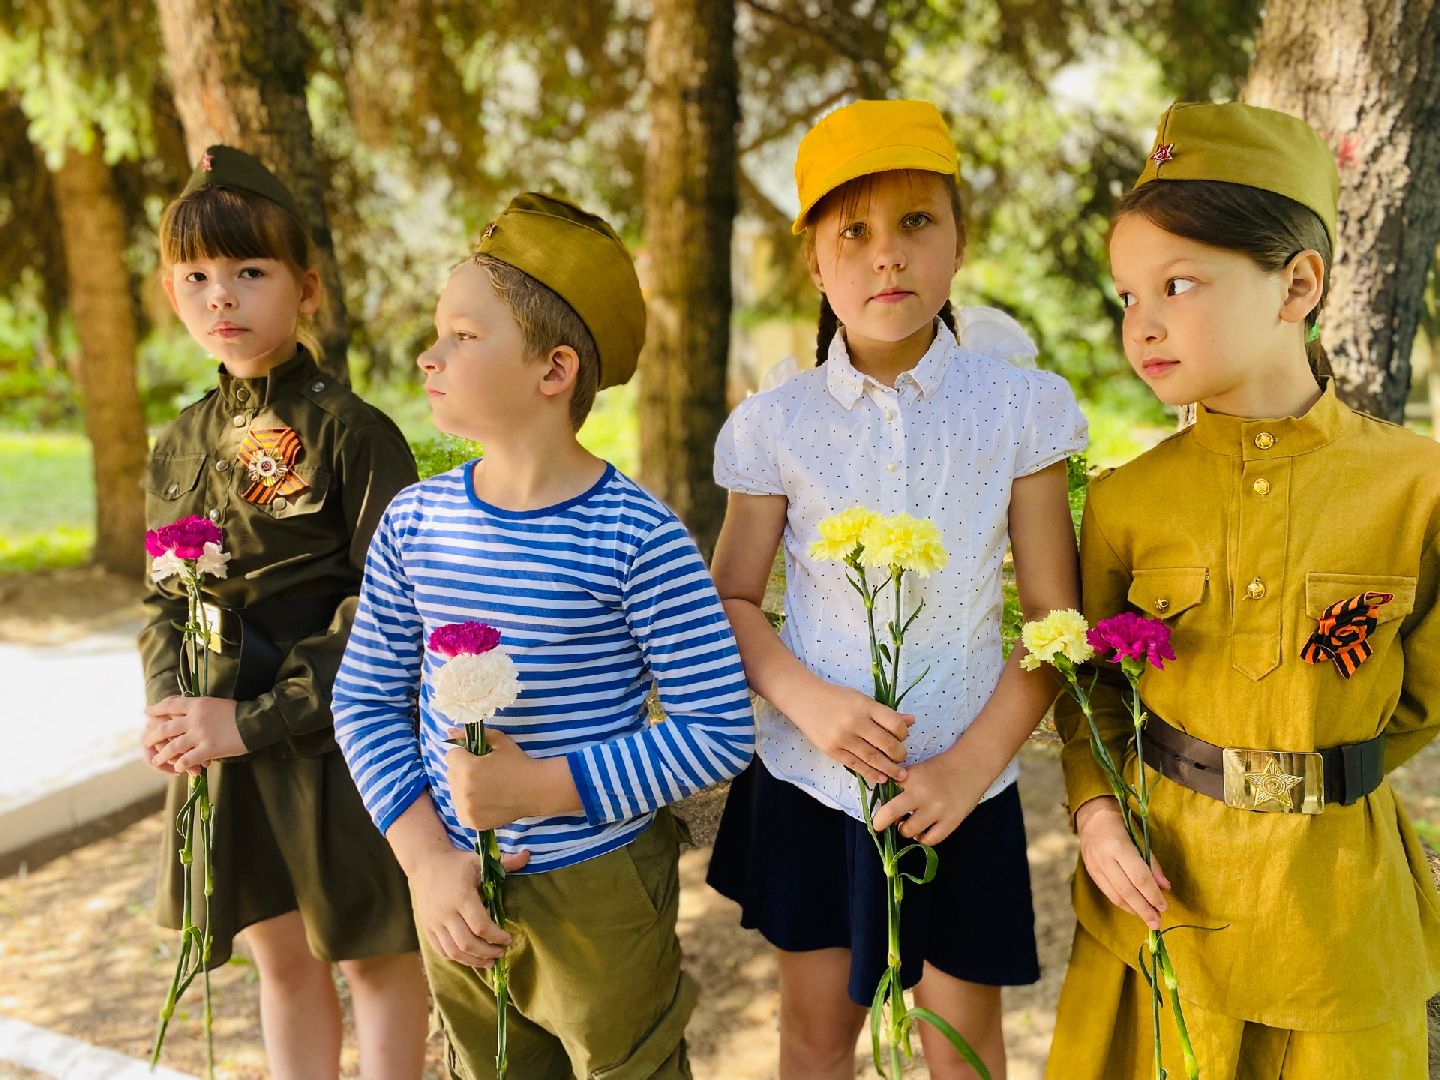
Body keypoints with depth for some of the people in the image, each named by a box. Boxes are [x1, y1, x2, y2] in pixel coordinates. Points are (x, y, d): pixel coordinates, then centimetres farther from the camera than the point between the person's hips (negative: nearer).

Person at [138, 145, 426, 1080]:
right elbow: (166, 601, 12)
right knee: (283, 960, 21)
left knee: (375, 957, 13)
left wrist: (257, 719, -19)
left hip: (341, 744, -5)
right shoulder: (181, 447, 7)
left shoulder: (354, 433, -14)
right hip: (228, 745, 6)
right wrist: (167, 709, -6)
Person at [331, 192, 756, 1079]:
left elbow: (722, 730, -17)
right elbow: (367, 700, 3)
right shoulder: (414, 522, -4)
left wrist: (542, 788, -23)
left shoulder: (636, 538, -19)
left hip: (599, 894, -4)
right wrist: (428, 860, -8)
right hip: (458, 893, 5)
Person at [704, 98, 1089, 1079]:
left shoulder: (1017, 406, -8)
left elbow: (1057, 619, -5)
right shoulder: (780, 424, -6)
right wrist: (808, 700, -17)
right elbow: (731, 602, 1)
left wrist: (974, 762, -13)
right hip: (810, 778, 1)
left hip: (960, 785, -1)